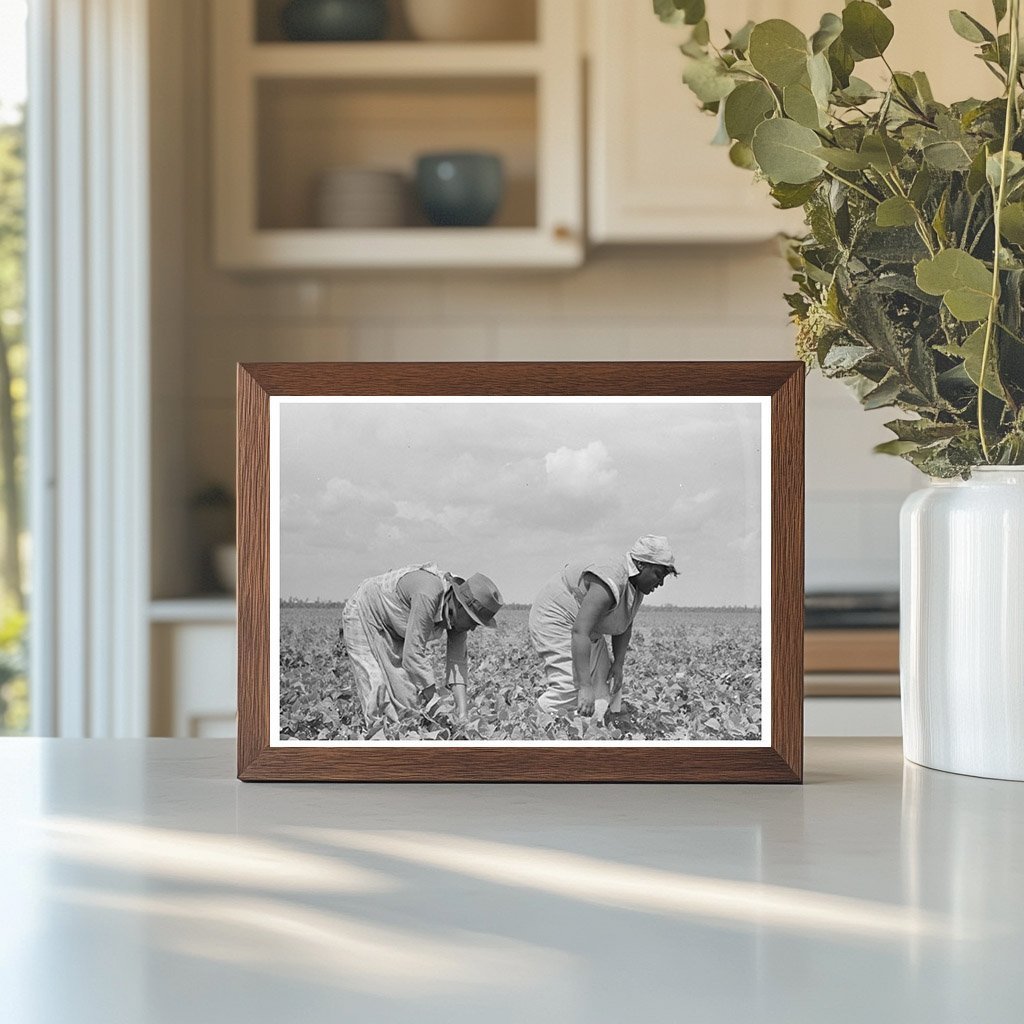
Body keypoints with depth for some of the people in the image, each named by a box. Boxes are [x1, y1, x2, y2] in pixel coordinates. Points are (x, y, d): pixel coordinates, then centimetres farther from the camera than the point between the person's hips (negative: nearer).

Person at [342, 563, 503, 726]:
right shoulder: (427, 596, -39)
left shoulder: (458, 613, -14)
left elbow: (457, 661, -12)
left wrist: (462, 715, -19)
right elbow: (414, 655, -38)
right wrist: (434, 703, -33)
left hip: (395, 632, 7)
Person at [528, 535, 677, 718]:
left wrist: (619, 663, -6)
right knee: (571, 687, -25)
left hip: (590, 632, 10)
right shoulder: (611, 583, -35)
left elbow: (625, 627, 8)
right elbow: (580, 632, -41)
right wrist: (585, 687, -45)